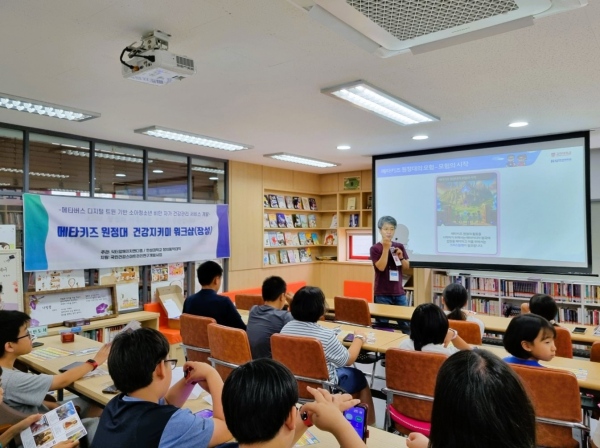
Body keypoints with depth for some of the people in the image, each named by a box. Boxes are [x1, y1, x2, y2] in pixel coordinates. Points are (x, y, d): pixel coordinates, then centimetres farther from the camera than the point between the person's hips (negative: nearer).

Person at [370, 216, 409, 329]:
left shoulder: (399, 246, 6)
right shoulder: (375, 248, -6)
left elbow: (407, 267, 8)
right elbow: (381, 267, -16)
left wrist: (401, 257, -11)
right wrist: (386, 248, -20)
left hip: (399, 292, 4)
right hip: (382, 293, -4)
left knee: (405, 322, 10)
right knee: (382, 323, 3)